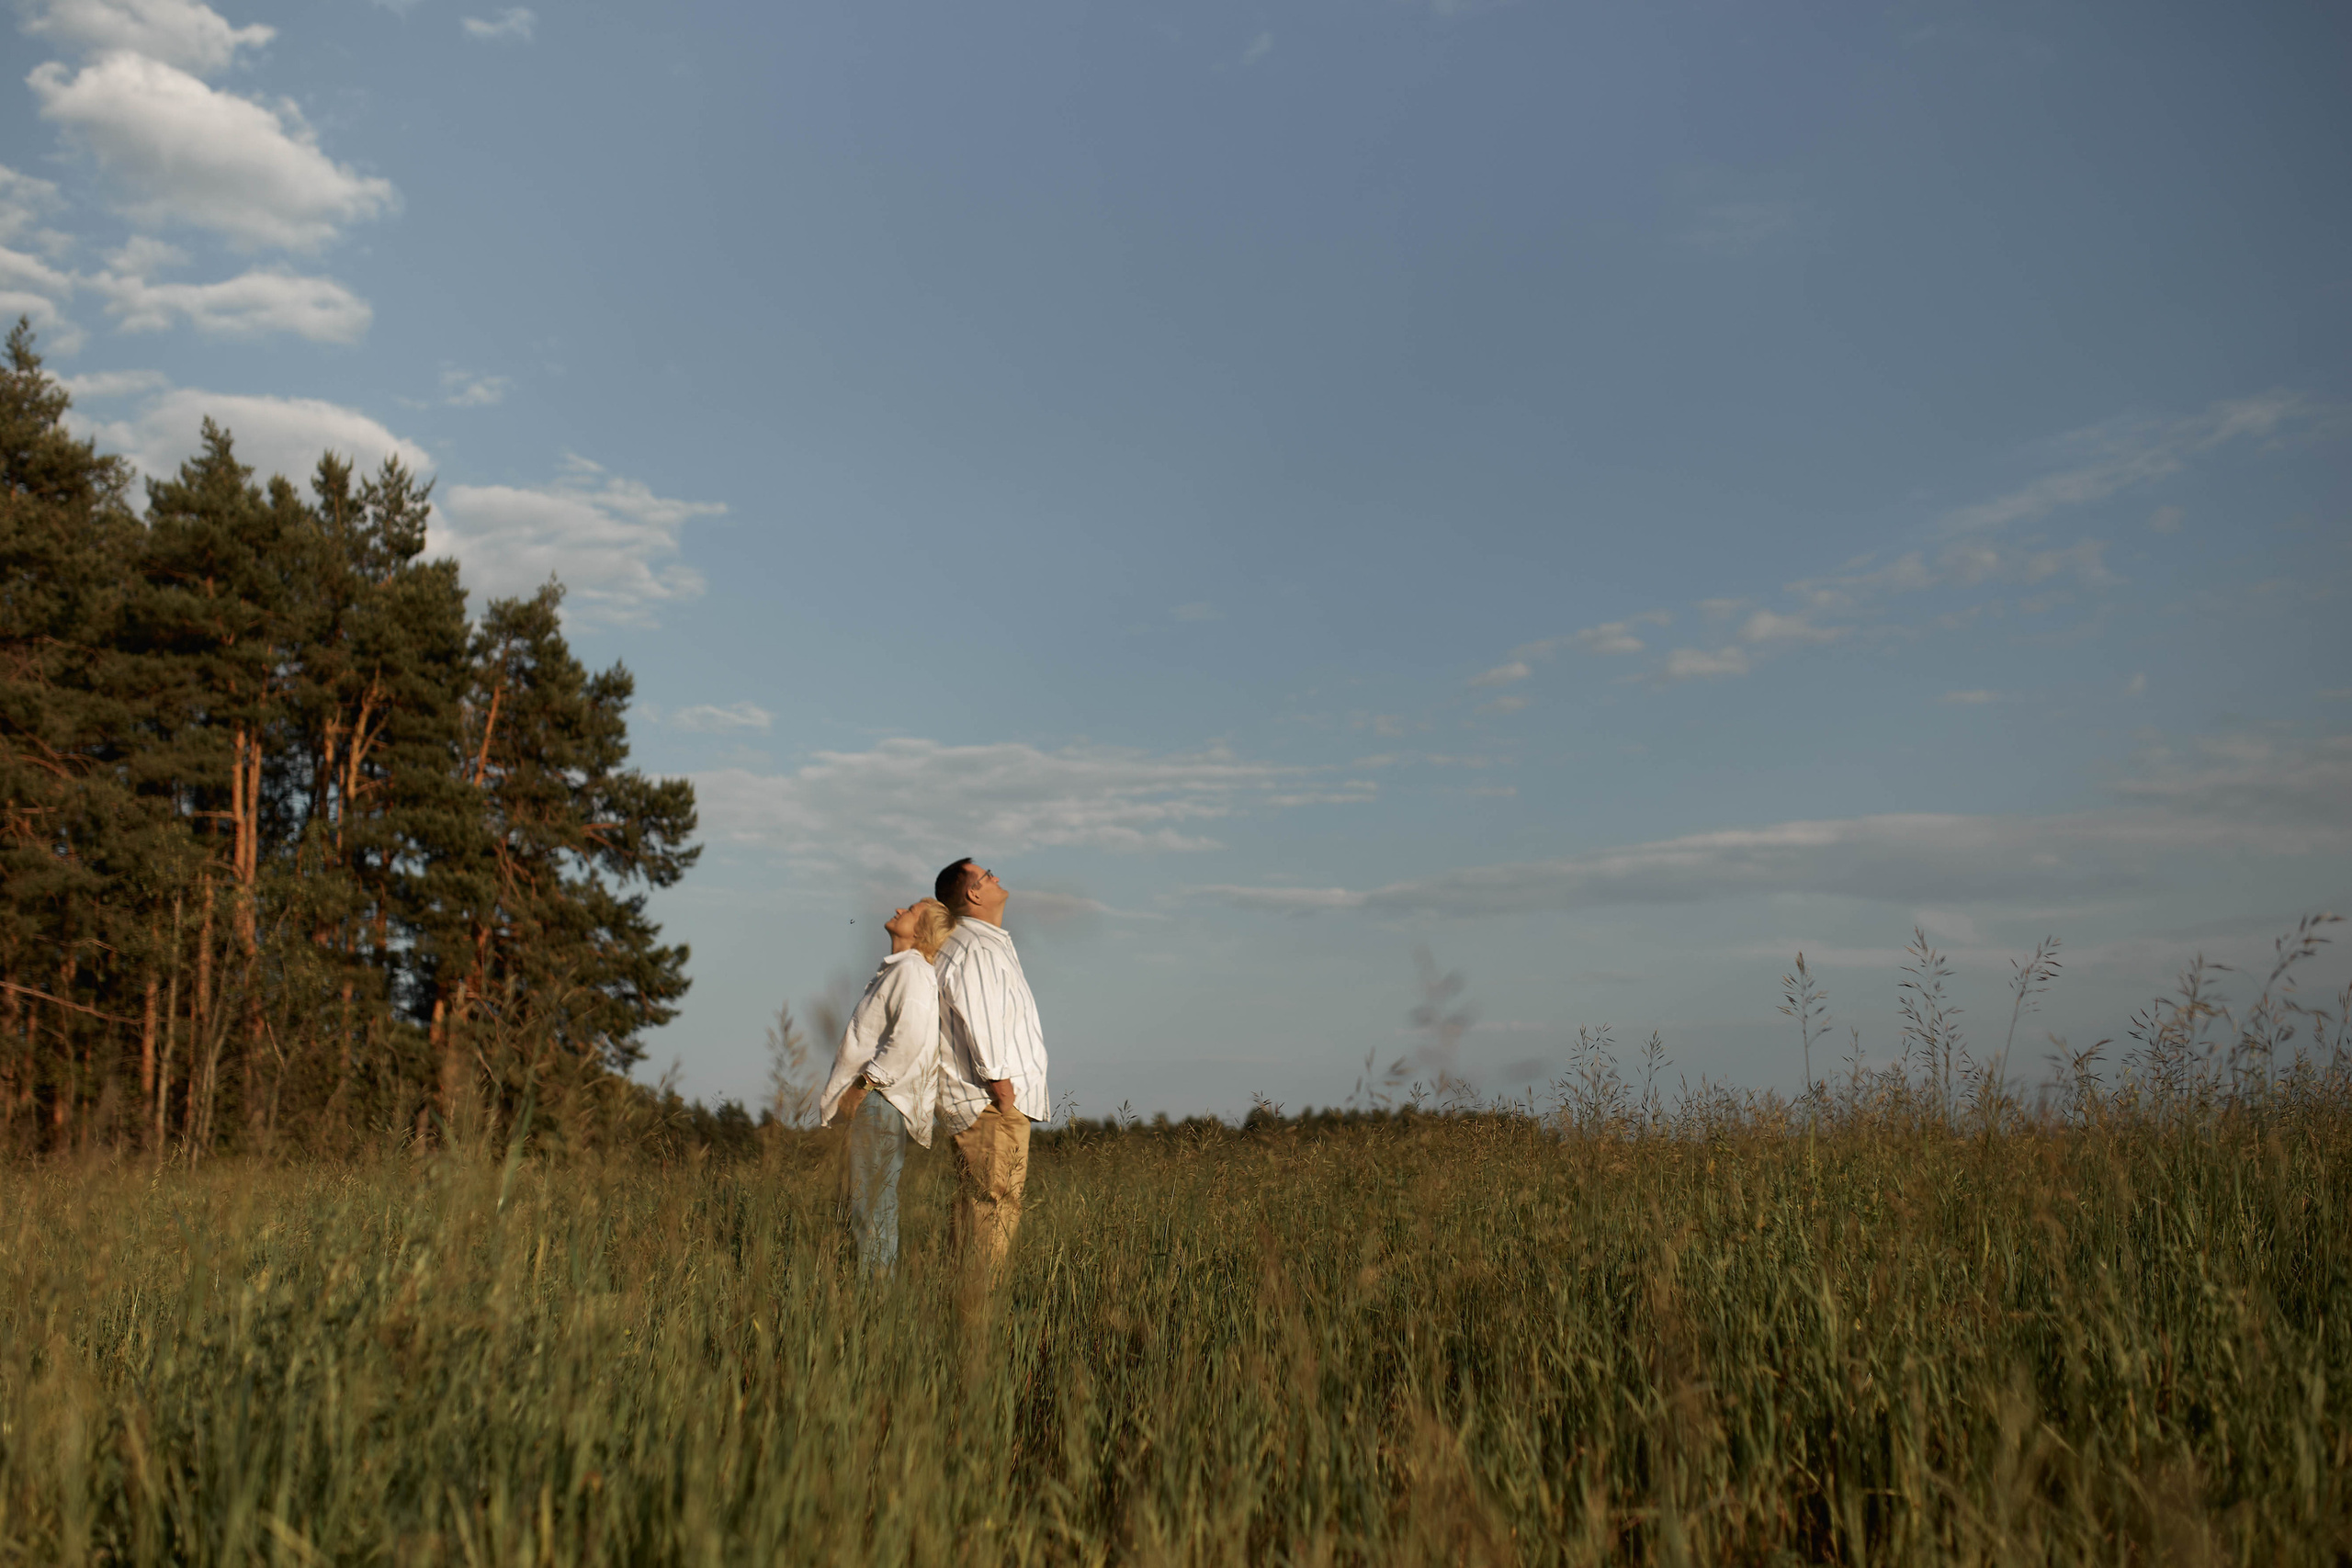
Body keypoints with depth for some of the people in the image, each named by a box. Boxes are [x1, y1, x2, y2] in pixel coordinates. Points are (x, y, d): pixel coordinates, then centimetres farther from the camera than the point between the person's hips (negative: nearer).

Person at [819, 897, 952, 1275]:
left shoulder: (912, 970, -11)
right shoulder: (893, 970, 21)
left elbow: (910, 1036, -25)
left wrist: (865, 1082, -20)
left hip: (879, 1102, -10)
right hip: (867, 1104, 10)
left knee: (874, 1206, -8)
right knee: (866, 1205, 12)